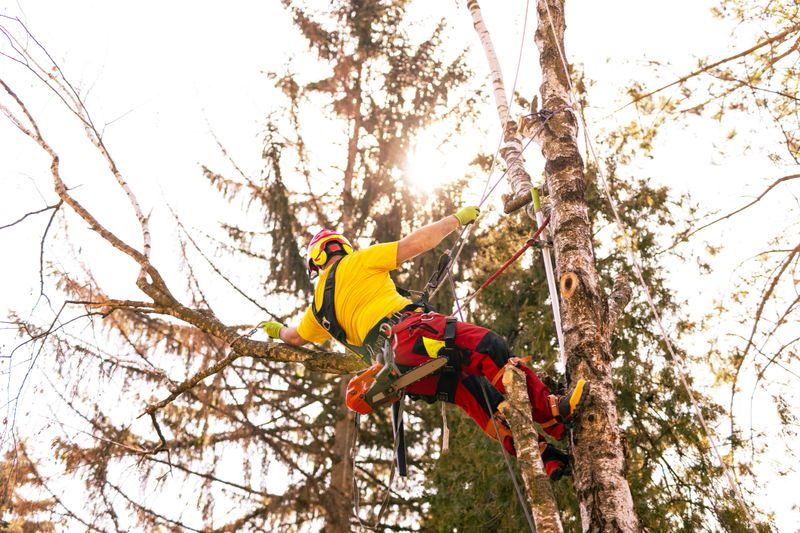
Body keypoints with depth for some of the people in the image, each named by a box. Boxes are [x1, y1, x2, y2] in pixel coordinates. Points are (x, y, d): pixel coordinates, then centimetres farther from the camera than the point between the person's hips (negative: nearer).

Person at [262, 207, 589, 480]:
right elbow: (415, 243, 8)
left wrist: (278, 330, 74)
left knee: (466, 390, 3)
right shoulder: (354, 263, 14)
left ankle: (544, 453, -10)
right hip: (408, 330, -6)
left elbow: (295, 337, 50)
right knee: (489, 347, -14)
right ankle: (550, 413, -30)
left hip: (398, 369, 7)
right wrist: (457, 219, 20)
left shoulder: (319, 306, 30)